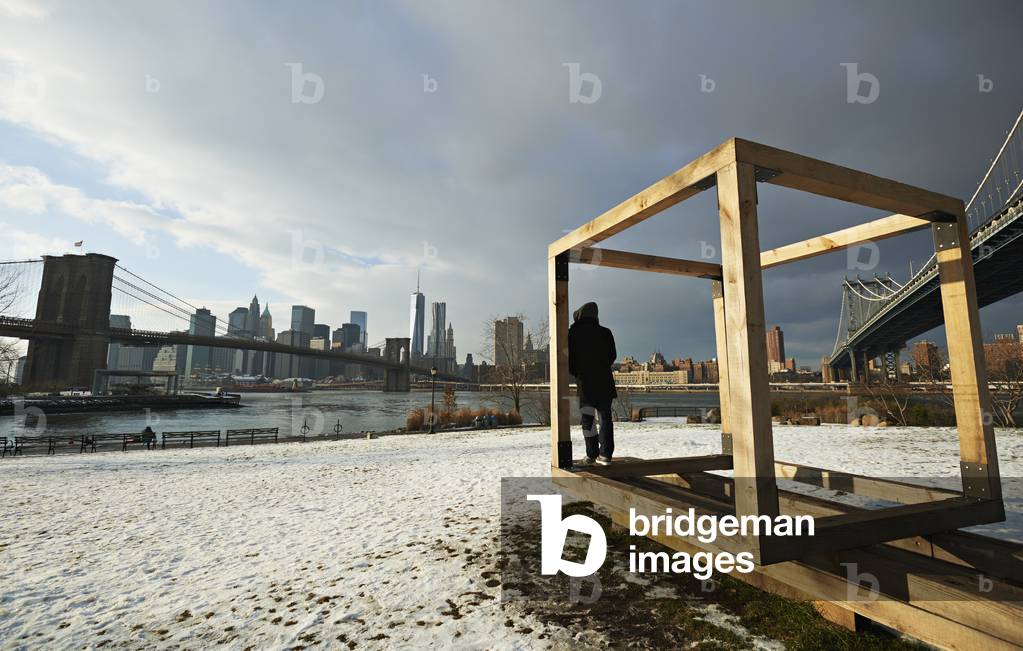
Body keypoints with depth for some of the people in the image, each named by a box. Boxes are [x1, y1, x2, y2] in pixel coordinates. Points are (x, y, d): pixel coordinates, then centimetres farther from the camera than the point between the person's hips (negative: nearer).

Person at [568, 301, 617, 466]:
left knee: (588, 419, 5)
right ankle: (605, 455, 8)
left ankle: (592, 455, 6)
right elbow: (612, 355, 10)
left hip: (585, 383, -2)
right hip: (605, 382, 2)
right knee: (605, 417, 9)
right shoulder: (605, 333, 1)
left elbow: (569, 359, -4)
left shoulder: (573, 333, -6)